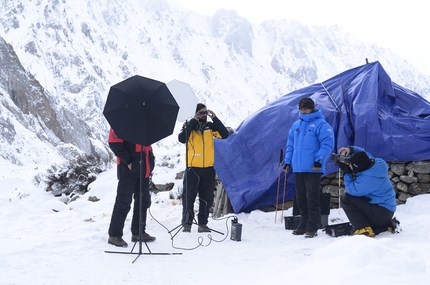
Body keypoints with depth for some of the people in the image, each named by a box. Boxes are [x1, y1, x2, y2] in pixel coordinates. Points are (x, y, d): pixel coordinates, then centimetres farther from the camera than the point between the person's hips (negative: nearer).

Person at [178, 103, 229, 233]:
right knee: (188, 196, -1)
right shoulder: (189, 126, 0)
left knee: (207, 198, 7)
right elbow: (182, 138, -18)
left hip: (208, 168, 3)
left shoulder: (210, 126, 8)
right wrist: (192, 121, -17)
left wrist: (214, 118, -9)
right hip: (192, 168, -3)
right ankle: (187, 223, 7)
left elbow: (224, 135, -4)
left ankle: (202, 223, 16)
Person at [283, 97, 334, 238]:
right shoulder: (296, 125, 16)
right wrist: (287, 161, 14)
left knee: (312, 198, -6)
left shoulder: (320, 124, -5)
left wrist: (319, 160, -19)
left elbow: (327, 144, -12)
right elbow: (290, 145, 22)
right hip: (298, 168, 7)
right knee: (301, 198, 11)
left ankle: (312, 227, -2)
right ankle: (303, 225, 21)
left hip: (312, 169, -7)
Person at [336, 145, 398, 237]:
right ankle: (388, 225, 19)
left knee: (345, 198, -18)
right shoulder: (372, 161, -7)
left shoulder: (367, 179, -32)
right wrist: (351, 149, -1)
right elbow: (363, 153, 15)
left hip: (381, 212, -10)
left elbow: (351, 189, -18)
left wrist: (346, 171, -11)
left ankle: (363, 229, -16)